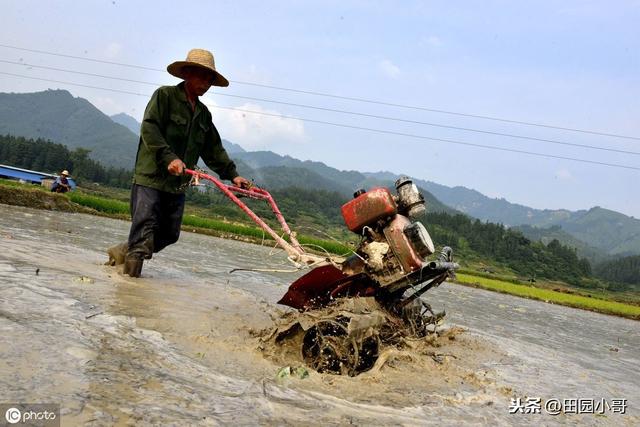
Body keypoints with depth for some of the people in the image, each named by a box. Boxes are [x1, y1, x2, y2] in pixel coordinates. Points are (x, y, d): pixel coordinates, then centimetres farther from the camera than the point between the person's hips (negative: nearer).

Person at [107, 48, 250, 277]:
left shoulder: (204, 114, 19)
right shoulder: (164, 96, -2)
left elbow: (214, 150, 20)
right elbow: (149, 130, -14)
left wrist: (232, 174, 8)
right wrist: (169, 158, -27)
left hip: (177, 184, 7)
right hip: (150, 177, -7)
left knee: (169, 234, 8)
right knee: (145, 226, -14)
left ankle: (122, 252, 25)